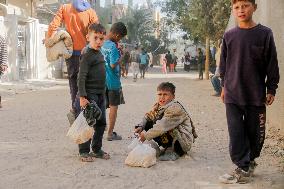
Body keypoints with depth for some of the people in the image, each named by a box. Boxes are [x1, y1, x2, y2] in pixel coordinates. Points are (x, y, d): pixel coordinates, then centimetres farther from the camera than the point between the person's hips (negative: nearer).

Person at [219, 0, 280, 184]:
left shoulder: (265, 33, -4)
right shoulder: (229, 35, 4)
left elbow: (272, 64, -1)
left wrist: (271, 89, -2)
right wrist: (224, 86, 14)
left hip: (256, 94, -1)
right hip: (233, 94, 2)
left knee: (255, 132, 9)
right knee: (236, 133, -1)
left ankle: (250, 160, 30)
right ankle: (243, 168, 6)